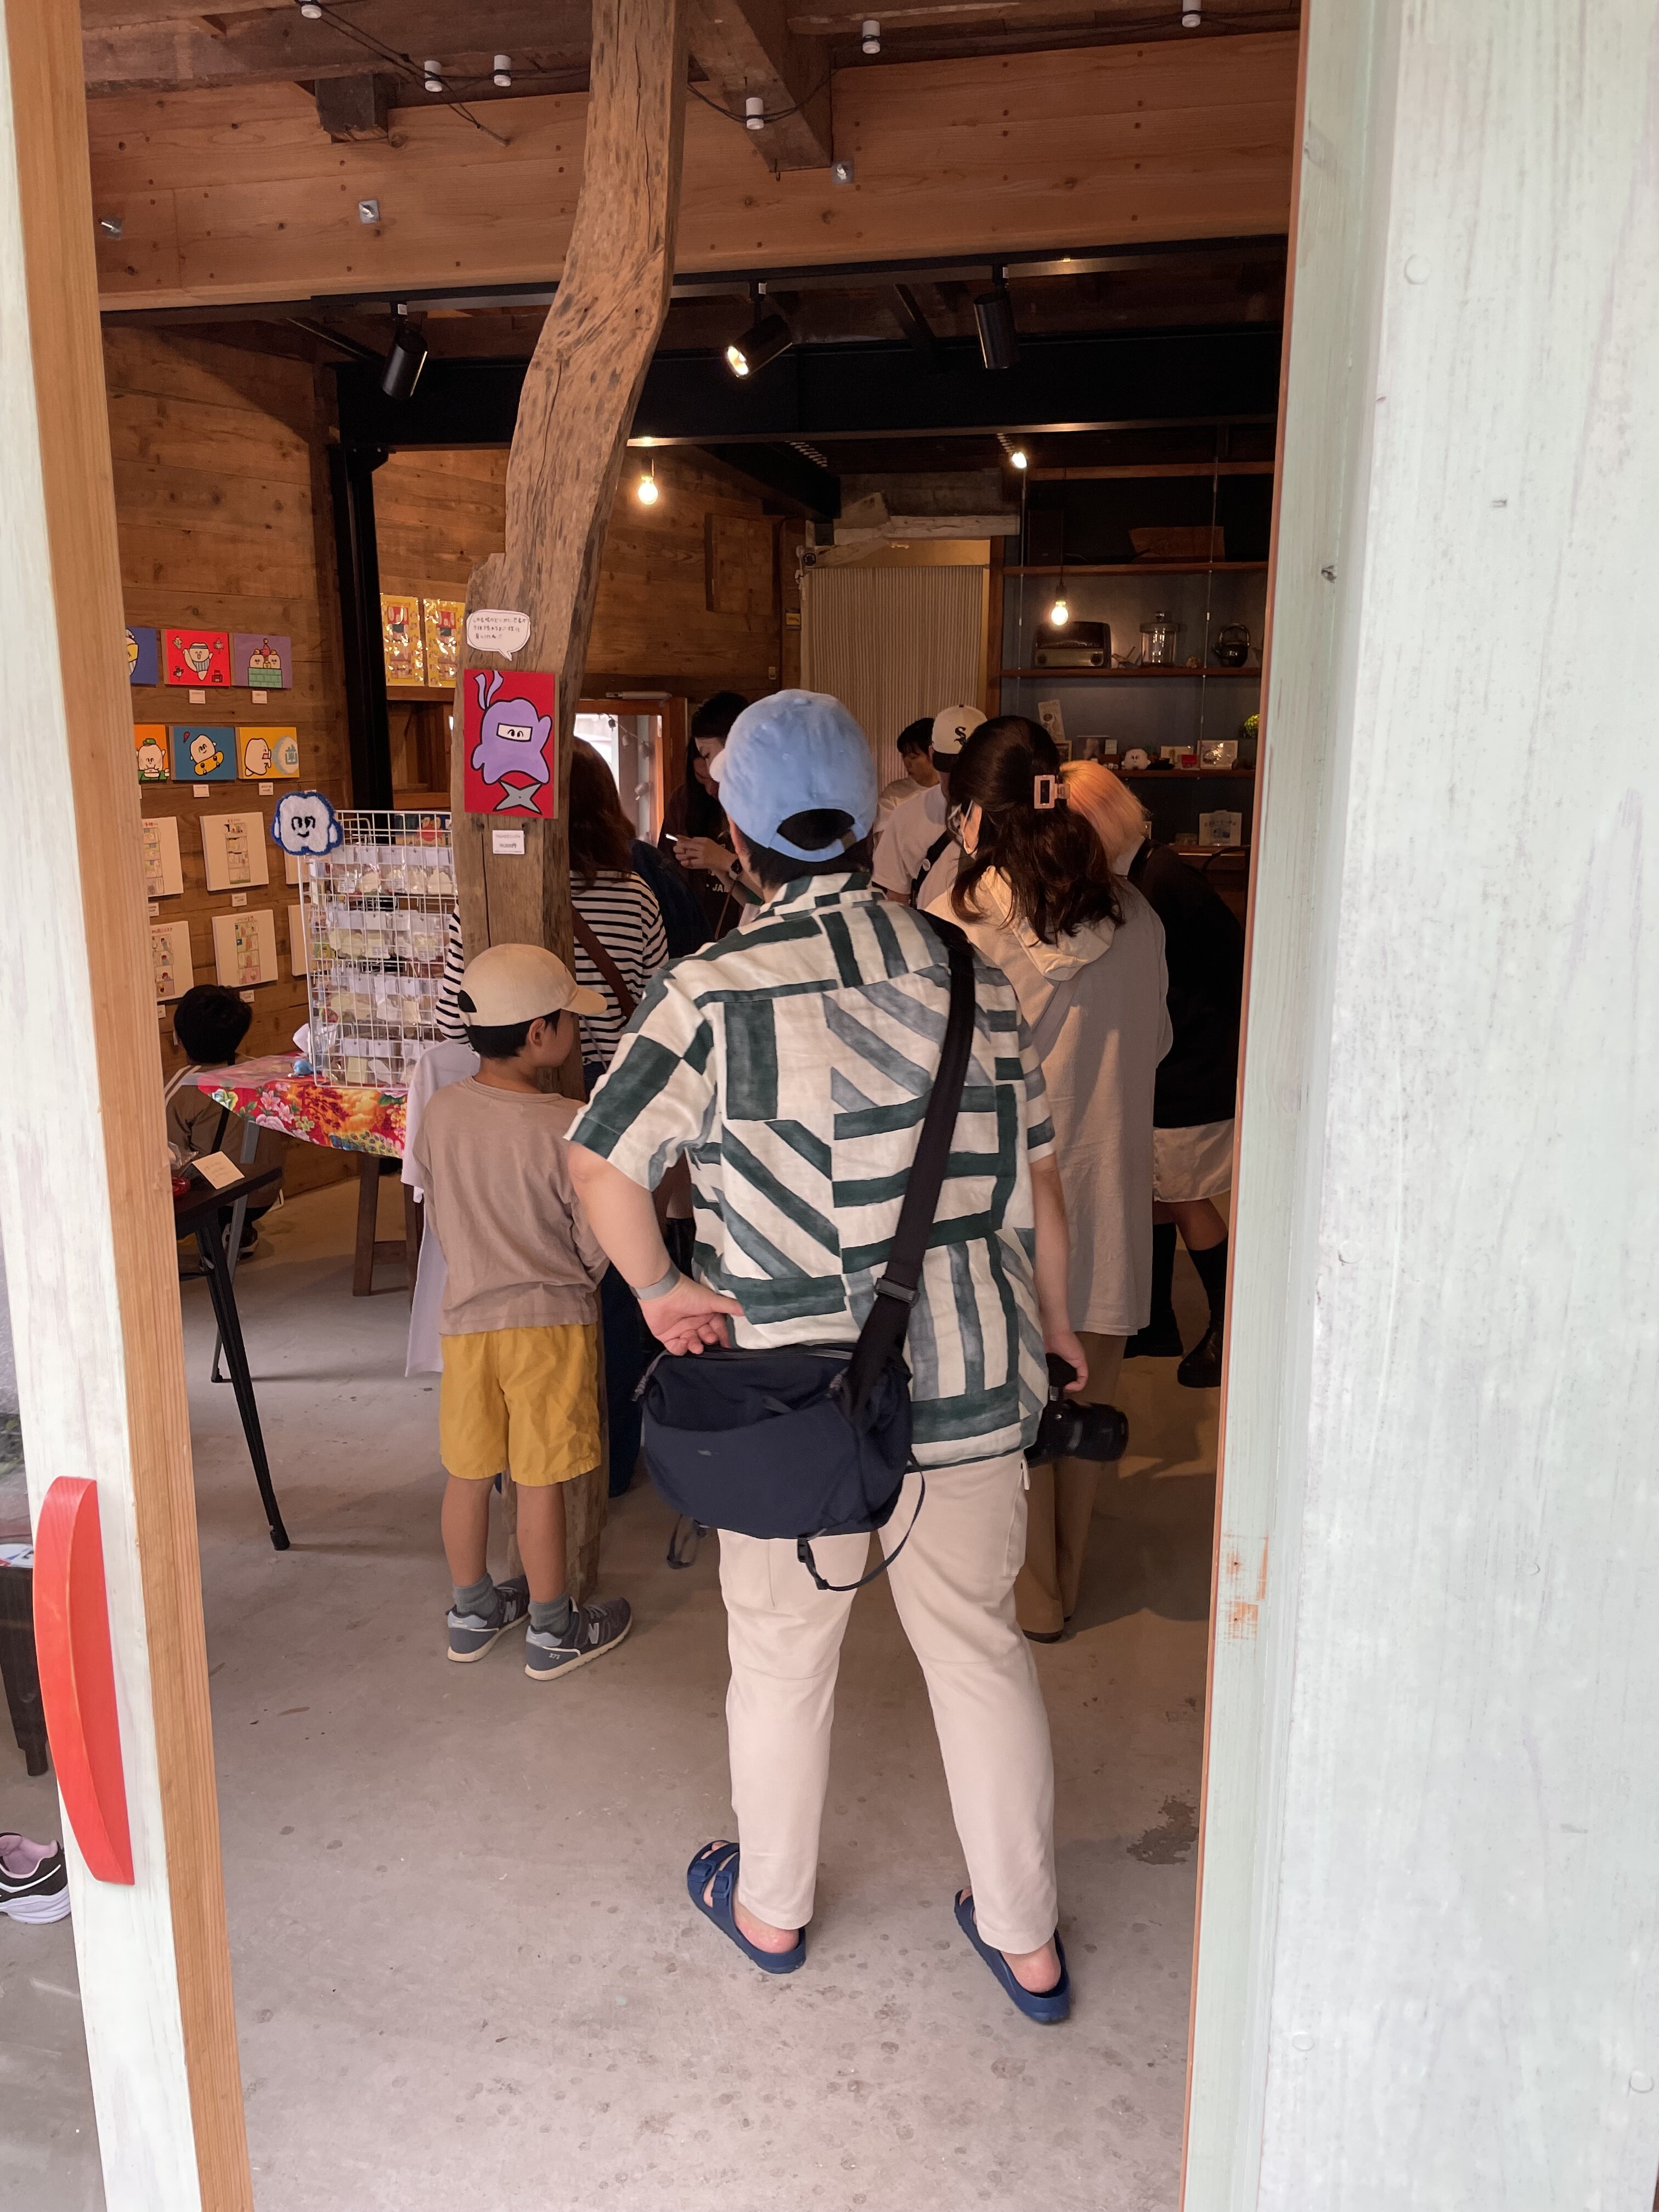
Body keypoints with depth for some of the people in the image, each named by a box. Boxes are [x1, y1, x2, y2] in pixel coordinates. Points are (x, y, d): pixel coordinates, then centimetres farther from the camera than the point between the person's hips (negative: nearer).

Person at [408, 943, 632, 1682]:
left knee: (468, 1472, 17)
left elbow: (438, 1214, 10)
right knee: (540, 1481, 6)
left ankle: (473, 1612, 35)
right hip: (549, 1322, -5)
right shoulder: (568, 1127, -19)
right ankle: (552, 1632, 22)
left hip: (465, 1316, 5)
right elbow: (600, 1245, -11)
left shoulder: (440, 1110, -4)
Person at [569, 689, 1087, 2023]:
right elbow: (1038, 1182, 3)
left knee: (783, 1654, 18)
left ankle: (771, 1906, 40)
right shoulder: (968, 975, -2)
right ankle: (1025, 1938, 32)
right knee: (981, 1647, 18)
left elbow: (603, 1162, -13)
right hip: (970, 1379, 3)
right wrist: (1057, 1327, 16)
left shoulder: (715, 992, -12)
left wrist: (660, 1291, 2)